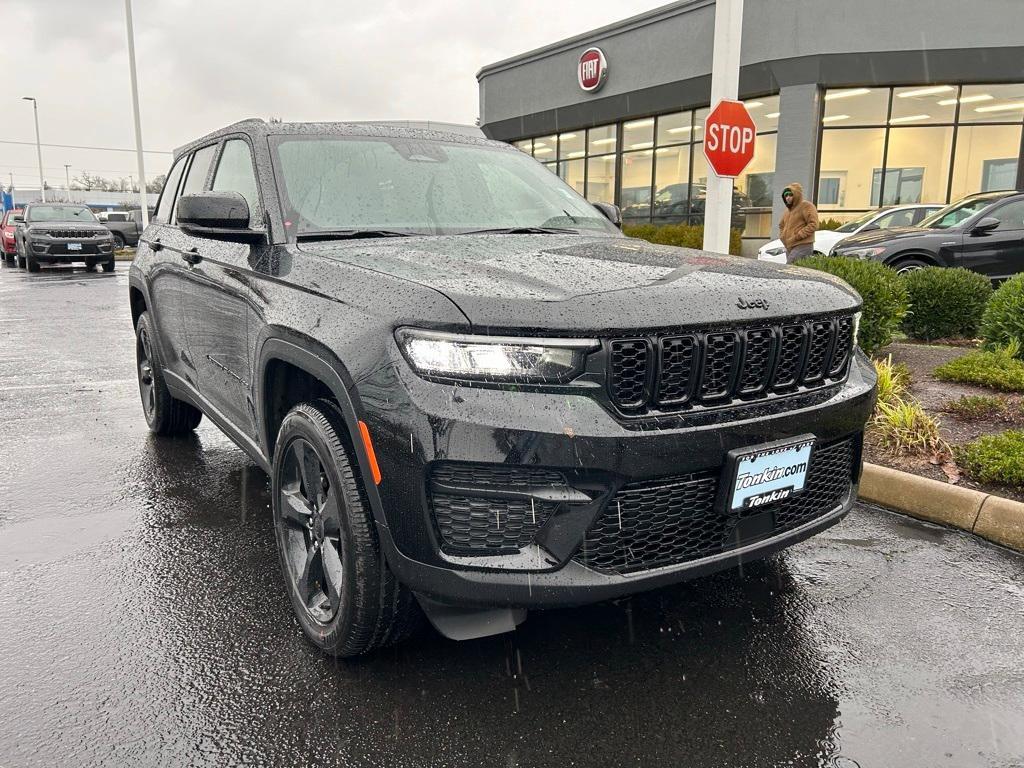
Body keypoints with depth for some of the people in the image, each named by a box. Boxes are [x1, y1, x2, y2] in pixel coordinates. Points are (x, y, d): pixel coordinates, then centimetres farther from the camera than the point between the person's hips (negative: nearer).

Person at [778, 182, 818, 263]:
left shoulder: (807, 206, -5)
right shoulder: (788, 209, 21)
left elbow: (813, 225, -16)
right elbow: (781, 225, 36)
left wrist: (796, 237, -18)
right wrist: (782, 237, 16)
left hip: (802, 247, -9)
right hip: (790, 247, 9)